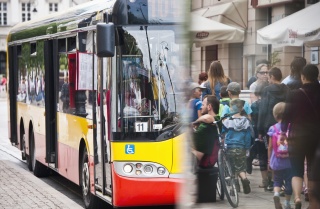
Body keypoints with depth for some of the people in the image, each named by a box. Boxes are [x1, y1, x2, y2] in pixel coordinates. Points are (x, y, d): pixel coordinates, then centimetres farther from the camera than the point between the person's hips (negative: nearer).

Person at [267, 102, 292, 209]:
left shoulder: (273, 129, -3)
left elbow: (270, 147, -1)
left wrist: (269, 160, 10)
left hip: (276, 161, 1)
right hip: (289, 161, -1)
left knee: (277, 180, 15)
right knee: (289, 181, 11)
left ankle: (276, 193, -12)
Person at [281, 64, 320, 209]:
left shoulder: (294, 95, -10)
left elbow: (287, 115, -6)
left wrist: (283, 131, 9)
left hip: (298, 137, -2)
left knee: (297, 171, 4)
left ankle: (297, 197, -21)